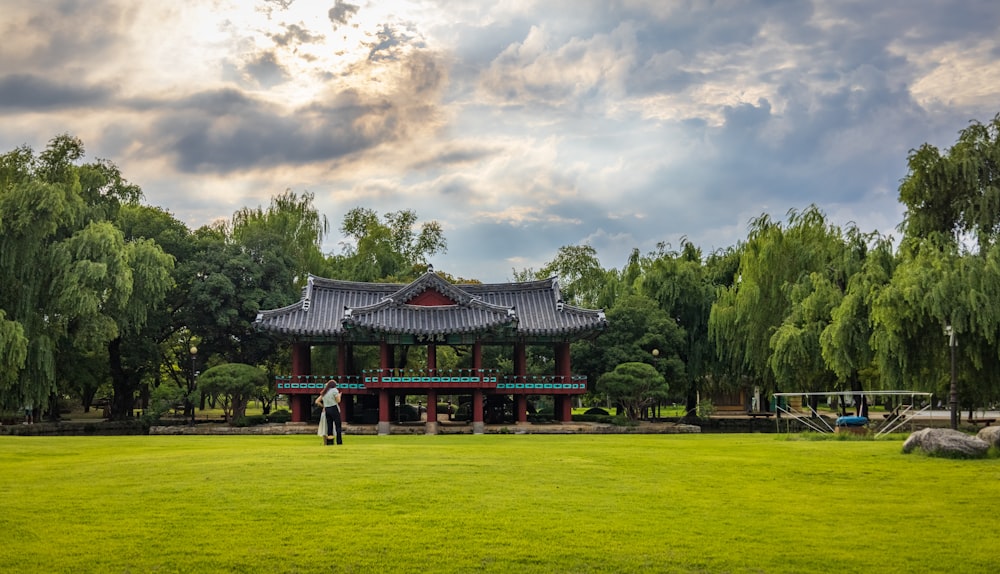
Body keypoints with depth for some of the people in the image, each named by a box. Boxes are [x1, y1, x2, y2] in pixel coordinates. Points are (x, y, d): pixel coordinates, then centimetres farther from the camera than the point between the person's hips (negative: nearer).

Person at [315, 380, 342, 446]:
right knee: (338, 426, -5)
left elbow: (317, 401, 16)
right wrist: (339, 395, 11)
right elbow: (338, 400, -6)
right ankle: (339, 442, -10)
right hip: (334, 409, -6)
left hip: (326, 410, 6)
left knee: (329, 426, 7)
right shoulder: (334, 390, -4)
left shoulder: (324, 393, 15)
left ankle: (329, 442, 4)